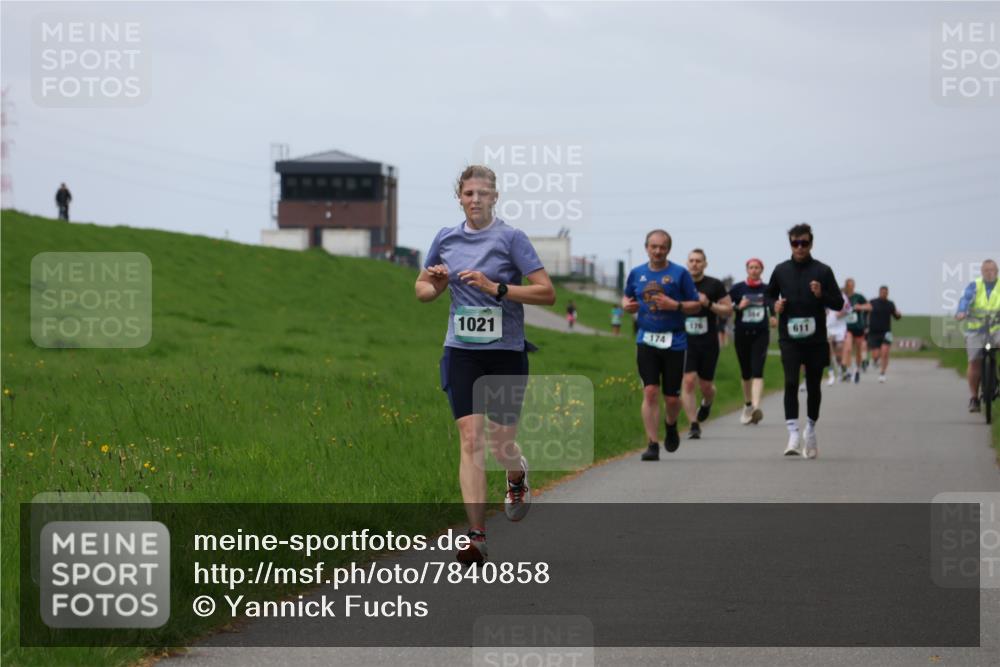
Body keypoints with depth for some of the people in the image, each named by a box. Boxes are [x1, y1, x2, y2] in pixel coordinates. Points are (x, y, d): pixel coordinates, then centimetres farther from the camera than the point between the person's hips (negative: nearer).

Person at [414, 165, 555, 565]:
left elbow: (547, 293, -10)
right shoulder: (446, 239, 7)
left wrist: (496, 287, -19)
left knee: (501, 445, 3)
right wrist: (437, 286, -3)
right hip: (461, 352, 2)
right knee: (470, 439, -10)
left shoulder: (511, 238, -5)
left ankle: (517, 477, 41)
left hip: (506, 352, -2)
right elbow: (421, 289, 21)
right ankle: (476, 536, -10)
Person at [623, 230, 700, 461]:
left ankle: (671, 426, 36)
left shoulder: (680, 273, -1)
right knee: (650, 392, -10)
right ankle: (653, 445, -7)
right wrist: (626, 305, 0)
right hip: (646, 340, 1)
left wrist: (675, 305, -16)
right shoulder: (636, 273, 8)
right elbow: (627, 297, 23)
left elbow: (696, 305, 1)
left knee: (672, 397, 3)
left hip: (674, 341, -1)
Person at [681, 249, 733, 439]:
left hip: (708, 343, 0)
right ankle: (694, 425, -10)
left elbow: (728, 310, 1)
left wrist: (709, 304, -14)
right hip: (685, 342, 0)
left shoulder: (715, 285, 0)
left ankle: (706, 404, 44)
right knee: (688, 381, -14)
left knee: (706, 386, 8)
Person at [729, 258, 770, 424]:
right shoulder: (738, 288, 2)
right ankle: (747, 405, 31)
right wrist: (738, 307, -14)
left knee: (757, 371, -16)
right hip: (741, 334, 1)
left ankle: (756, 407, -27)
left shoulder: (766, 289, 4)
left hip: (760, 334, -1)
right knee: (746, 373, 12)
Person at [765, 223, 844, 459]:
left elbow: (839, 303, 2)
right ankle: (793, 434, -17)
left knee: (813, 386, 10)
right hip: (789, 338, 0)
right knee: (791, 383, -15)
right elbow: (769, 295, 21)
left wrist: (821, 295, -16)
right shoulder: (781, 270, 6)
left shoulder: (822, 271, 1)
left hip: (815, 339, 0)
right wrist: (775, 304, -1)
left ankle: (810, 429, 30)